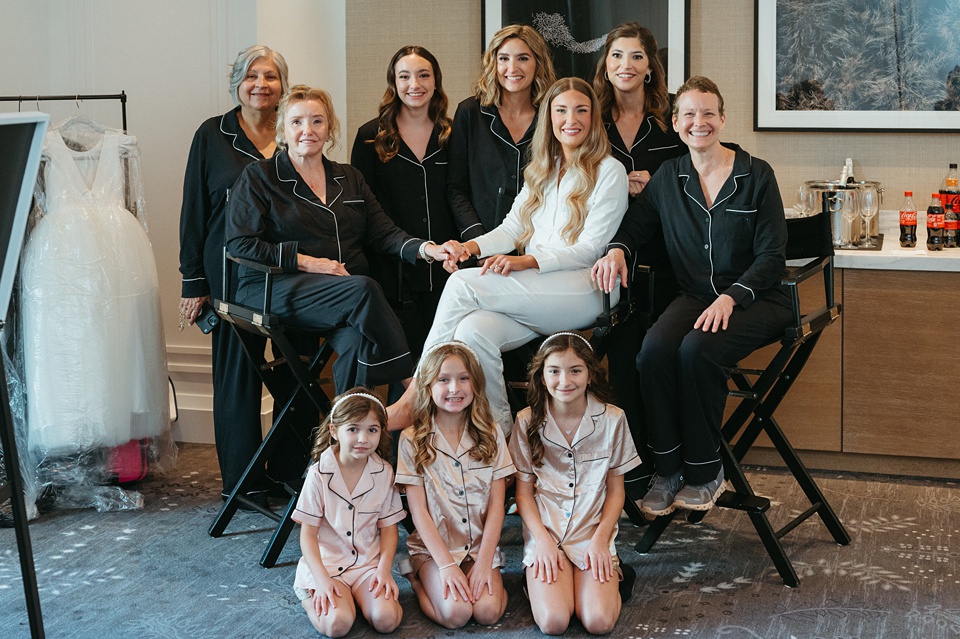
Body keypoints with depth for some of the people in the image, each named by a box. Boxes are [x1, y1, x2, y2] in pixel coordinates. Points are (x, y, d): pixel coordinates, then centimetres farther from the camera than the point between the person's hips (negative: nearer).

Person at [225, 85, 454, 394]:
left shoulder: (349, 178, 23)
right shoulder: (258, 177, 8)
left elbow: (384, 232, 15)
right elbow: (240, 244, -2)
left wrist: (427, 249, -6)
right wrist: (306, 262, -11)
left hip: (348, 293, 4)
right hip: (277, 289, -4)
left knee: (357, 340, -34)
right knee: (363, 290, -33)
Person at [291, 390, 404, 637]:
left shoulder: (384, 473, -2)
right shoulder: (319, 474, -10)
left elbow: (388, 527, 5)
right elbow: (308, 533, -7)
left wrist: (384, 568, -10)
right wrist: (322, 579, -18)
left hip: (368, 564, 1)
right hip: (326, 564, -1)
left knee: (386, 619, -25)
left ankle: (357, 595, 5)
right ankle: (311, 597, 5)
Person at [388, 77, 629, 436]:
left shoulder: (608, 171, 4)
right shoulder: (541, 170, 24)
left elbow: (590, 248, -5)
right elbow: (512, 228, 17)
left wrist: (528, 261, -19)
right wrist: (472, 246, -6)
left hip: (582, 291, -5)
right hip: (533, 296, 5)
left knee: (462, 284, -24)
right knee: (473, 330, -30)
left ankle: (413, 401, -19)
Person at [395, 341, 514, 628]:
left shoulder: (491, 435, 1)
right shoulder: (412, 440, -5)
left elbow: (496, 505, -1)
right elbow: (419, 510, -7)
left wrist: (483, 561, -12)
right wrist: (446, 565, -15)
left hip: (481, 544, 1)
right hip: (433, 547, -1)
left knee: (488, 611, -24)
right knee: (455, 613, -24)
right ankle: (420, 581, 5)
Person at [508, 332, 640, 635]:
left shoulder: (612, 419, -2)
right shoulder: (528, 421, -2)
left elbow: (615, 490, 4)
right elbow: (524, 491, 3)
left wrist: (600, 539, -8)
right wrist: (542, 541, -10)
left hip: (593, 533, 0)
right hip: (544, 532, 0)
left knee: (599, 622, -20)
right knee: (553, 622, -21)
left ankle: (613, 575, 10)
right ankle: (539, 576, 10)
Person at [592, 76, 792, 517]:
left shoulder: (756, 175, -2)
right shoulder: (668, 177, 10)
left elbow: (772, 256, -5)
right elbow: (636, 224, 19)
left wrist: (730, 298, -19)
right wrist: (617, 250, -5)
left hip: (753, 299, -3)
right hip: (694, 295, 3)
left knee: (697, 349, -33)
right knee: (653, 349, -30)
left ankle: (704, 472, -15)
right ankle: (668, 469, -17)